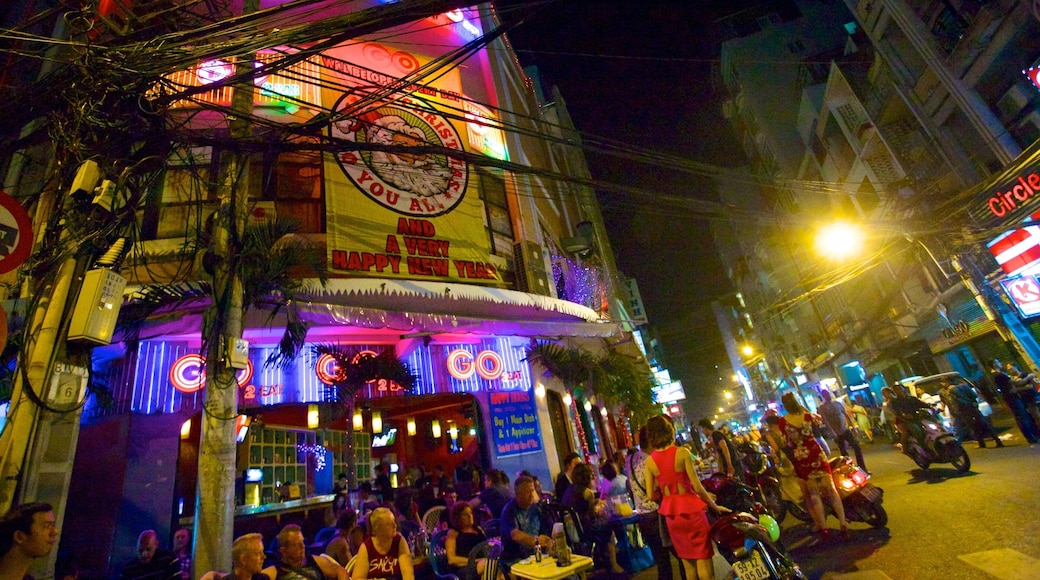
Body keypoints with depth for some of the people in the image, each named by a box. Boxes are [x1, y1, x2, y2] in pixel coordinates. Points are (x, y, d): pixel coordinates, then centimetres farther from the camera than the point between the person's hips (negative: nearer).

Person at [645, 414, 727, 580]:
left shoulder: (649, 461, -4)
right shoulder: (682, 452, -13)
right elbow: (697, 487, -13)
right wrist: (715, 507, 3)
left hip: (671, 514, 4)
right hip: (691, 510, -4)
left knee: (688, 565, 18)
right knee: (703, 562, 8)